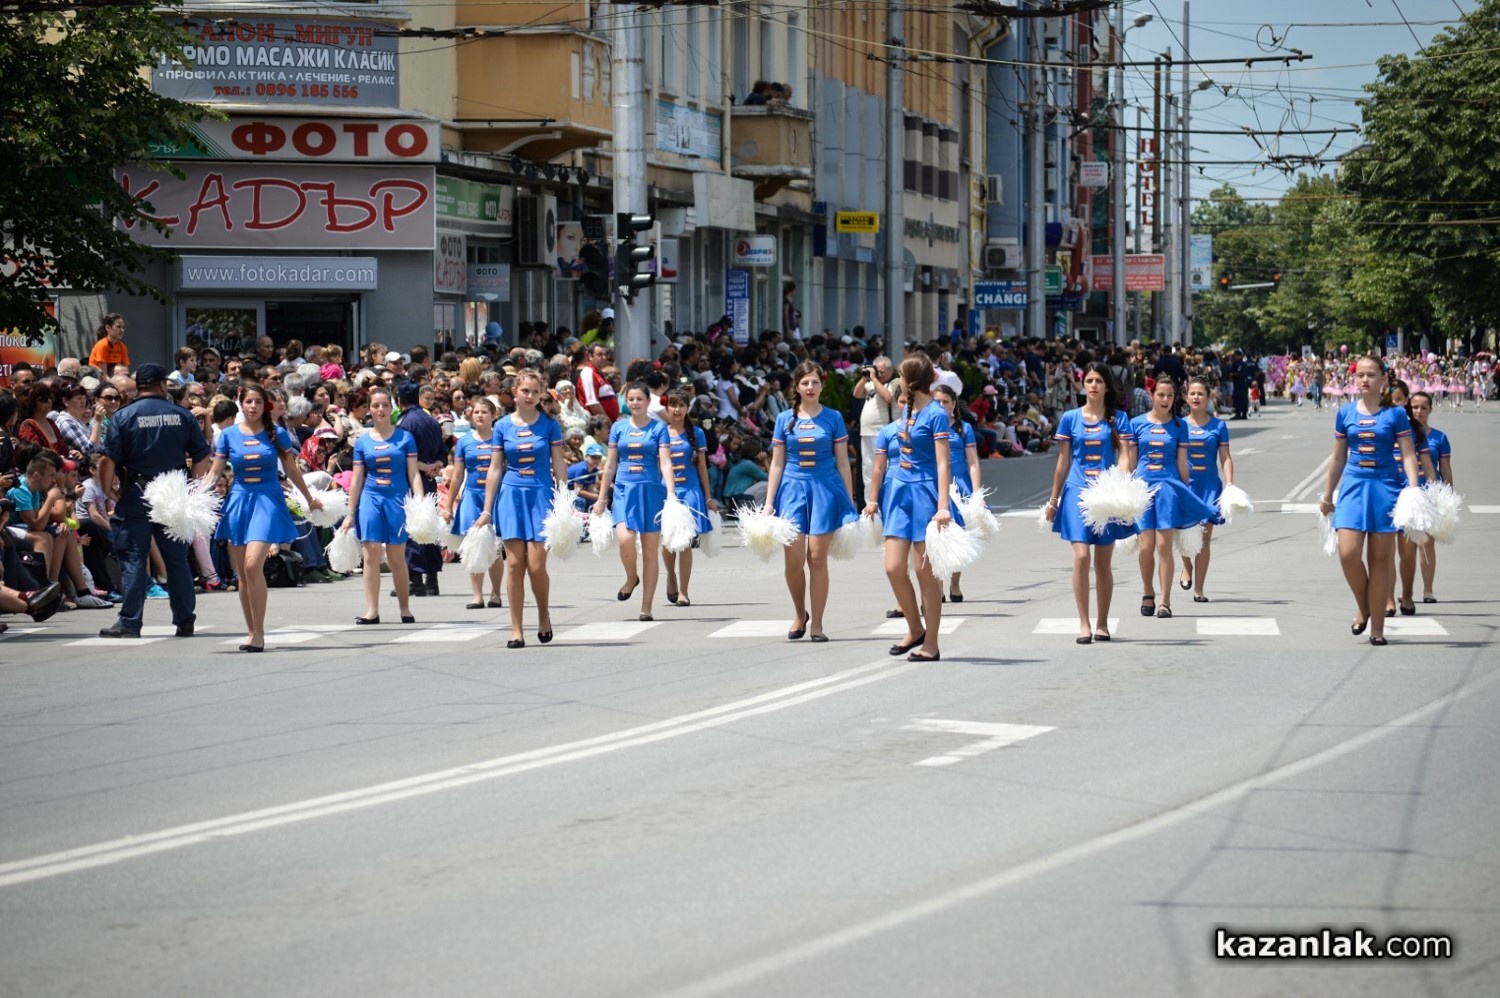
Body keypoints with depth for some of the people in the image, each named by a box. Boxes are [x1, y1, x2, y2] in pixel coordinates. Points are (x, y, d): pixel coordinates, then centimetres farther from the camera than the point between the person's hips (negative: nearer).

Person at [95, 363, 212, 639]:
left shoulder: (123, 417, -4)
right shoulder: (183, 416, 3)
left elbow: (108, 460, -12)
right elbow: (202, 459, 3)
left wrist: (108, 489, 1)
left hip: (135, 496, -2)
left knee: (133, 559, 0)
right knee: (177, 559, 11)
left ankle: (129, 622, -3)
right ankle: (185, 621, 16)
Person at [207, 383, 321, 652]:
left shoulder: (277, 434, 3)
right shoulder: (229, 435, 6)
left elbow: (292, 469, 11)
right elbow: (215, 471, 5)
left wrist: (310, 499, 17)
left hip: (268, 501, -3)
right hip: (238, 501, 3)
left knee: (253, 565, -18)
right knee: (241, 573, 4)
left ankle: (258, 633, -14)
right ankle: (251, 632, 13)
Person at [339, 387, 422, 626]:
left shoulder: (405, 438, 3)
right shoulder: (362, 442, 7)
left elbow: (413, 474, 3)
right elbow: (356, 480, 10)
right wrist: (350, 514, 9)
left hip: (397, 499, -1)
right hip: (371, 499, 1)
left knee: (397, 558, 2)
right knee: (371, 555, -4)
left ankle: (405, 609, 13)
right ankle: (372, 610, -3)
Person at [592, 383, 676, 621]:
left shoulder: (658, 427, 2)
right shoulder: (619, 428, 9)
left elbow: (665, 463, -3)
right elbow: (610, 465, 13)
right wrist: (601, 499, 13)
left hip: (651, 491, -1)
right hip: (624, 490, 1)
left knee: (650, 552, 1)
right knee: (625, 539, -21)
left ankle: (646, 608, 8)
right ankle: (631, 578, 9)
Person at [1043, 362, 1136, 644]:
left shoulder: (1118, 418, 5)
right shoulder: (1070, 418, 7)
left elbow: (1125, 457, -2)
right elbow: (1063, 461, 12)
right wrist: (1053, 499, 14)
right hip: (1078, 492, 0)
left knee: (1103, 562, 6)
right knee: (1081, 556, -13)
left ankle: (1102, 624, 17)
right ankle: (1084, 623, -8)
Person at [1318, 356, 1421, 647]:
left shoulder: (1396, 414, -1)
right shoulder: (1345, 413, 7)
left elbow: (1408, 456, -3)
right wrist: (1327, 495, 18)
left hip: (1385, 487, -2)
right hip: (1354, 485, 2)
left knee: (1380, 558, 1)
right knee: (1348, 553, -12)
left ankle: (1377, 627, 7)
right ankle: (1362, 606, 14)